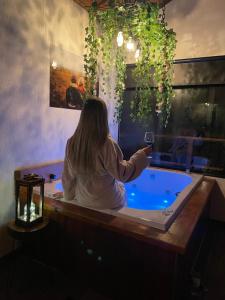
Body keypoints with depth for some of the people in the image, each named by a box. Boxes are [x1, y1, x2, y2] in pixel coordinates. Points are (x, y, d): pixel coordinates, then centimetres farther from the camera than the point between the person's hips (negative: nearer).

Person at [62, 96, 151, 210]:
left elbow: (68, 176, -2)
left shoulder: (71, 142, -11)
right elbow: (122, 175, -20)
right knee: (120, 186, 27)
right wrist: (141, 155, -10)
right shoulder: (107, 144, -26)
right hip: (107, 203, -4)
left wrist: (70, 196, 13)